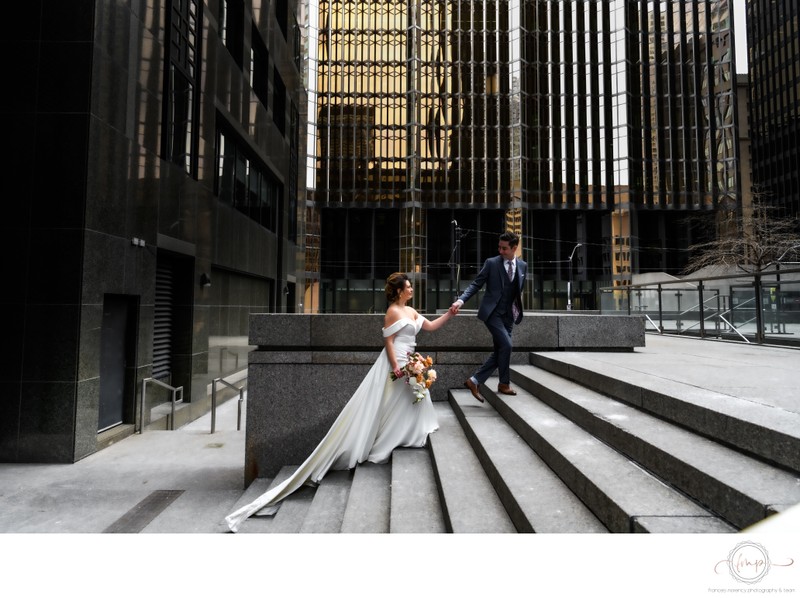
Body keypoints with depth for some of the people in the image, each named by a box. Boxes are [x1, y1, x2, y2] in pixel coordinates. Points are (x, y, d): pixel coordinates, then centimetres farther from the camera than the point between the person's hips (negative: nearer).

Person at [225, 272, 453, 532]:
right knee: (382, 410, -7)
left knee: (408, 406, 11)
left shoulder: (411, 311, 16)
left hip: (408, 366, 9)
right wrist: (396, 367, -22)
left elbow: (431, 326, 23)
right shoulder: (393, 311, -11)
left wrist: (449, 314, 17)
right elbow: (388, 341, -15)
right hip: (394, 367, -9)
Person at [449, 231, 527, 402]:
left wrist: (518, 309, 11)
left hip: (508, 316, 5)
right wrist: (461, 300, -22)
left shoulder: (523, 266, 8)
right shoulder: (491, 263, -5)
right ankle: (504, 384, 6)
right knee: (506, 345, -15)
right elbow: (476, 284, -8)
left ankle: (474, 381, 14)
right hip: (492, 312, -5)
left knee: (499, 352, 4)